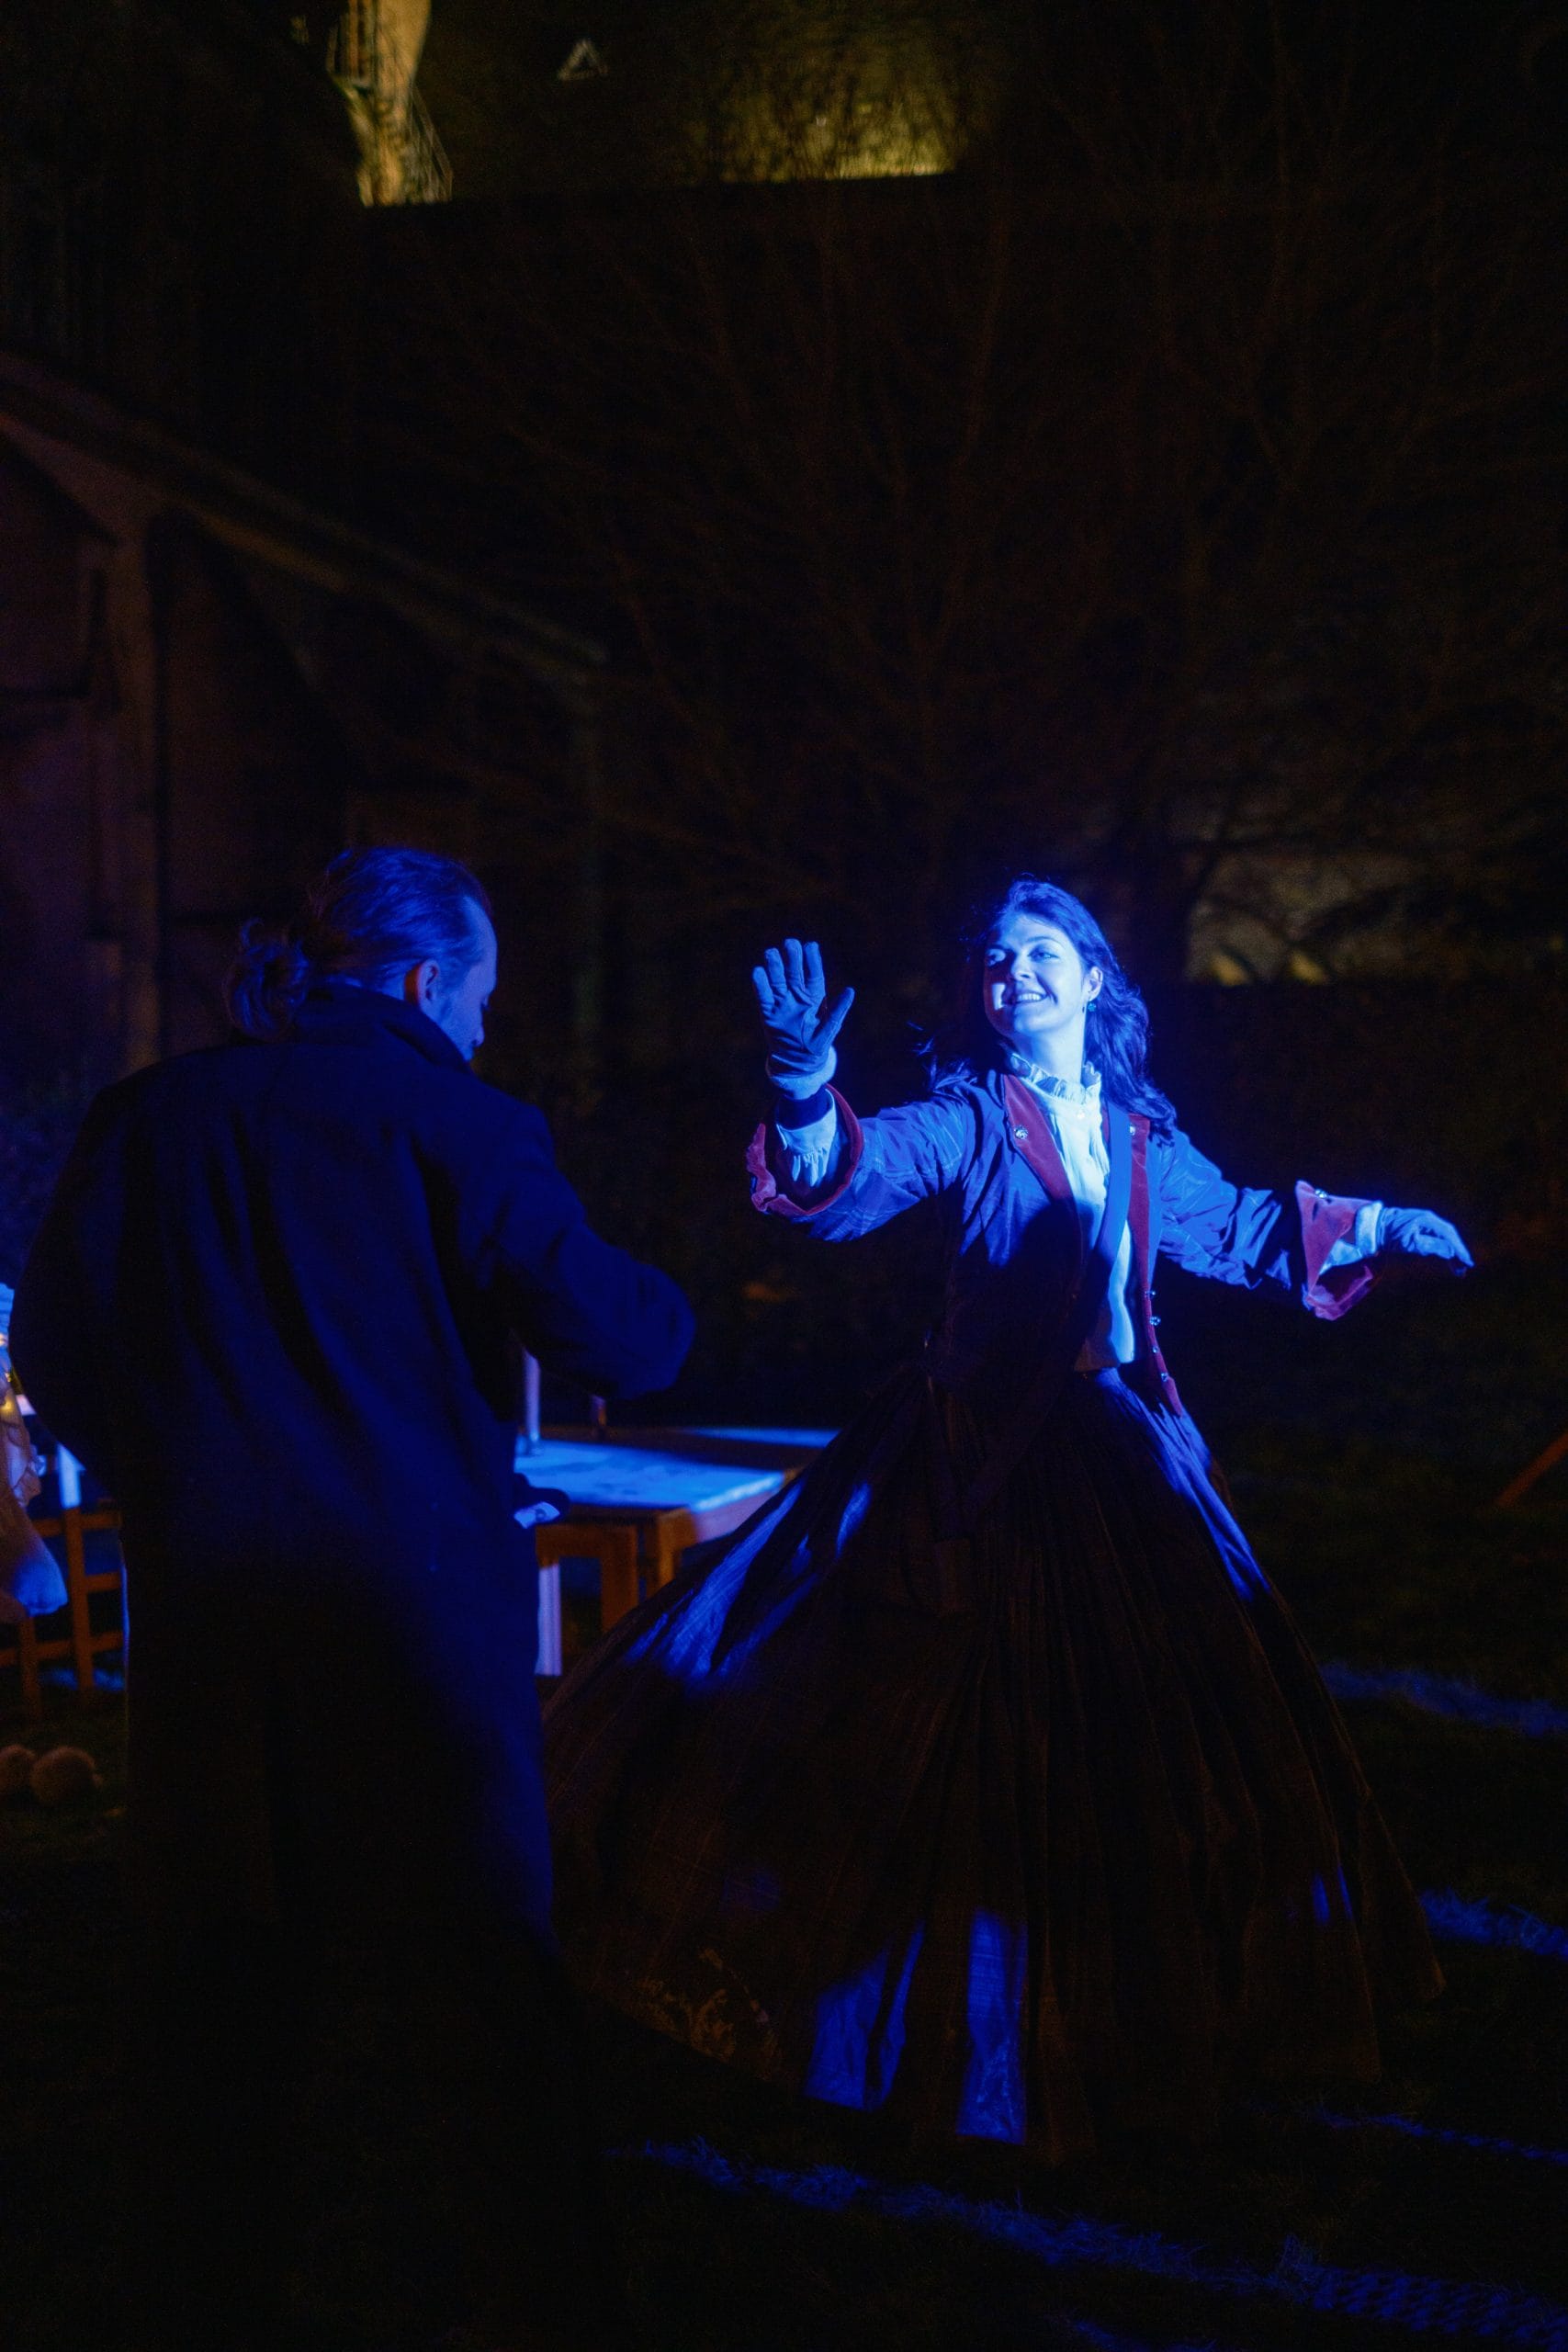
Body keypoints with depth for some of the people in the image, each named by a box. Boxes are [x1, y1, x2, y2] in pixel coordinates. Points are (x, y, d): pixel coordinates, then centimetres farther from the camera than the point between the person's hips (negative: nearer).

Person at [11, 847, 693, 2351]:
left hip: (202, 1613, 4)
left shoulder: (149, 1117, 6)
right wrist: (669, 1306, 10)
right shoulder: (447, 1117, -6)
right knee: (489, 2002, 7)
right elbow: (612, 1339, -11)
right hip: (415, 1600, -3)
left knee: (218, 2008, 14)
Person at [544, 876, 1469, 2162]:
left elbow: (1234, 1227, 27)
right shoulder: (967, 1121, -7)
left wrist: (1366, 1228, 29)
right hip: (990, 1454, -6)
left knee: (1167, 1714, 13)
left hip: (1122, 1453, 6)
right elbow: (855, 1178, -26)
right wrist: (808, 1092, -45)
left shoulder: (1140, 1136, 9)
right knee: (995, 1719, -3)